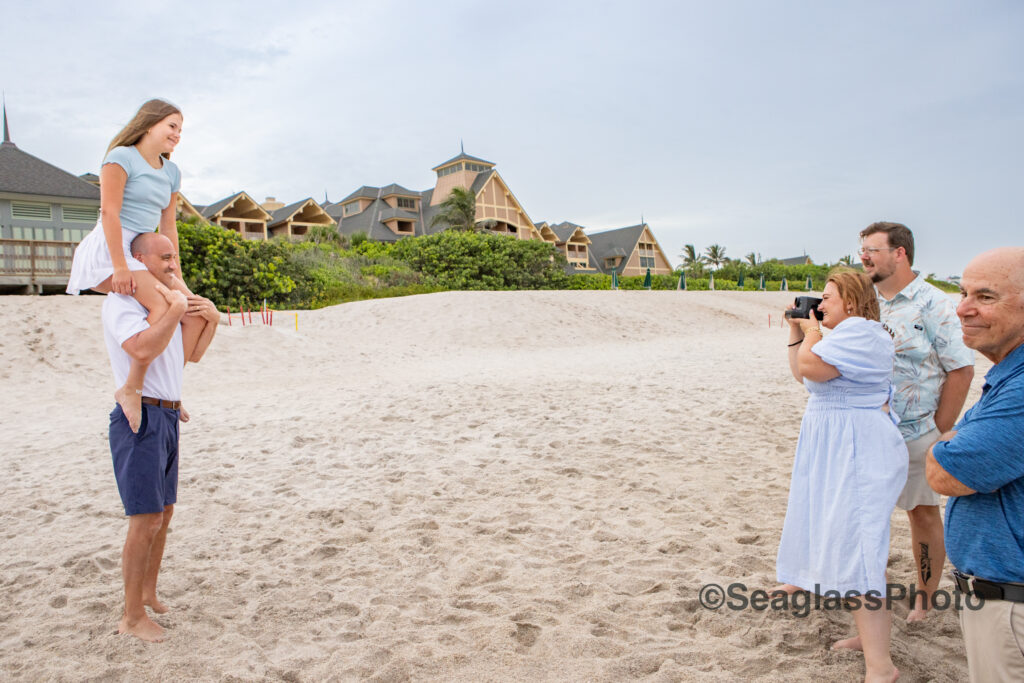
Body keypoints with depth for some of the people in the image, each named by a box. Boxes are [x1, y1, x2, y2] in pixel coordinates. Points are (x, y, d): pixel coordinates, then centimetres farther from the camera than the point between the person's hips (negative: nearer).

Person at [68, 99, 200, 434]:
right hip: (108, 251, -8)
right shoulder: (121, 157, -5)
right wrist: (120, 267, -23)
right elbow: (109, 212, -15)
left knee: (197, 312, -4)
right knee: (165, 306, -30)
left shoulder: (171, 173, 18)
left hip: (144, 254, 8)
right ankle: (131, 388, -22)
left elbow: (168, 226, 18)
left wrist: (174, 272, 12)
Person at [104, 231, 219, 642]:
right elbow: (142, 350, -29)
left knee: (163, 512, 16)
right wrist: (176, 309, -20)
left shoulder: (164, 301, 17)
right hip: (140, 417, -9)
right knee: (146, 518, -7)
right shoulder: (121, 302, -10)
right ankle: (132, 616, 4)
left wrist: (211, 319, 4)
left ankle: (148, 593, 31)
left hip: (168, 417, 9)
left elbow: (191, 355, 18)